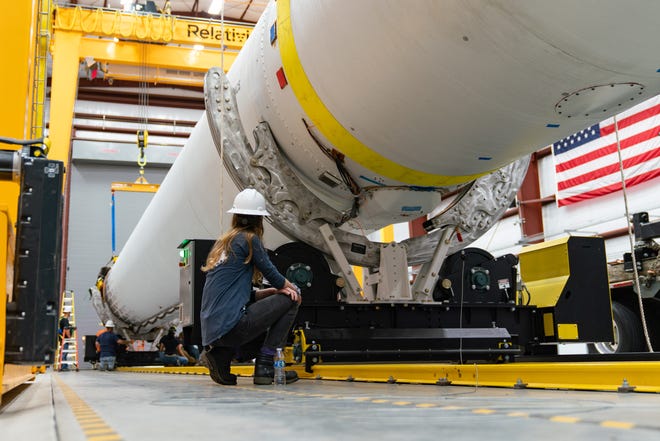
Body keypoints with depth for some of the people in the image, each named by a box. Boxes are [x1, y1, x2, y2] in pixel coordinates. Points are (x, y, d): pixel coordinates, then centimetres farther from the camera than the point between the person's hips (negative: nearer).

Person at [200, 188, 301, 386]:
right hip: (231, 324, -8)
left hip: (211, 329, 8)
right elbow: (271, 273, 2)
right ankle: (264, 366, 2)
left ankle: (220, 355, 11)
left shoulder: (222, 242, 18)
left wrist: (271, 291, 11)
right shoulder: (249, 239, -5)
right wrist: (292, 288, 23)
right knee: (290, 300, 5)